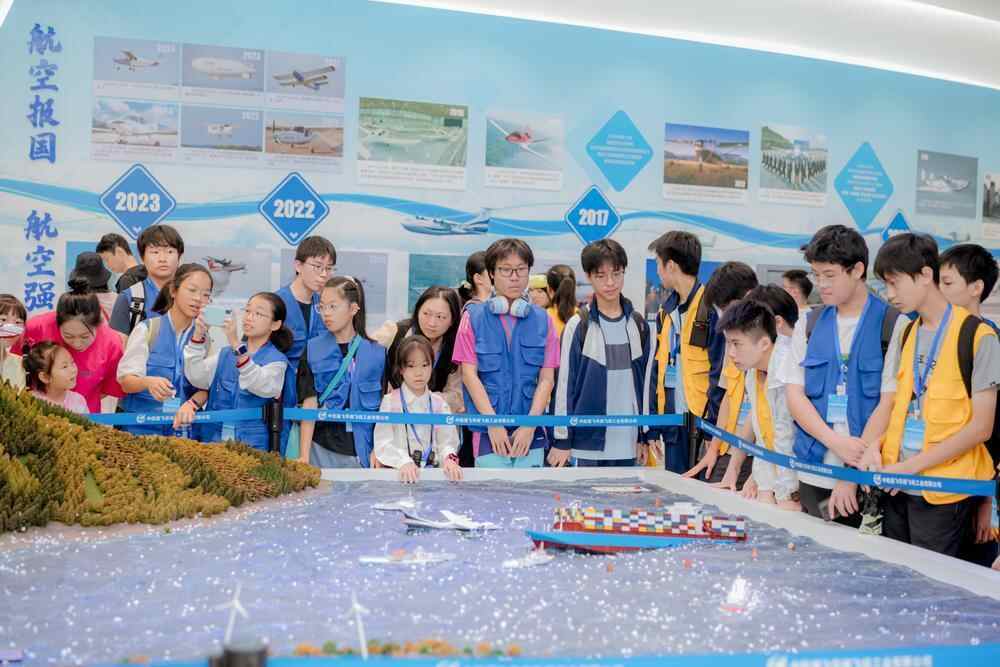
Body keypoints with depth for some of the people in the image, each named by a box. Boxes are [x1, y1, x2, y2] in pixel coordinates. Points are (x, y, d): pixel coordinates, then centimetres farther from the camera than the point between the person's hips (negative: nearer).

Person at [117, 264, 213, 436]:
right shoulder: (147, 329, -2)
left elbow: (205, 387, -1)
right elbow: (126, 381, -9)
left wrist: (192, 404, -22)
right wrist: (148, 382, -30)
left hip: (184, 427, 2)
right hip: (141, 425, -2)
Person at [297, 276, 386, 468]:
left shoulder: (376, 352, 0)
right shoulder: (313, 349, 2)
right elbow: (309, 404, -1)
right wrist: (304, 455, -5)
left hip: (361, 452, 0)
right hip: (322, 449, 1)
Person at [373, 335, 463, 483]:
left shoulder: (439, 403, 11)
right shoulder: (390, 401, 3)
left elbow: (447, 440, 5)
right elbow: (384, 442, -5)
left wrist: (448, 458, -17)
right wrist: (404, 463, -21)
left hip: (433, 470, 2)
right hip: (398, 472, -2)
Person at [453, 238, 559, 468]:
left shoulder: (542, 320, 7)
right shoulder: (474, 317, 2)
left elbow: (547, 379, 3)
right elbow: (469, 374, -3)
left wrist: (530, 425, -7)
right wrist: (494, 424, -9)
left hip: (531, 433, 2)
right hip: (488, 433, -2)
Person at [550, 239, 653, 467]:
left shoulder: (639, 325, 7)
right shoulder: (579, 326, -4)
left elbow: (645, 381, 12)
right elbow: (565, 383, -3)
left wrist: (644, 436, 12)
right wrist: (562, 440, -4)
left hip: (628, 443, 3)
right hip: (588, 442, -3)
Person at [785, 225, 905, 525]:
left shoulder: (893, 326, -4)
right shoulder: (809, 325, 9)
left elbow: (889, 403, -9)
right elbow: (795, 395, 4)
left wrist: (853, 476, -12)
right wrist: (837, 442, -13)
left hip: (868, 480, -4)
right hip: (812, 475, 4)